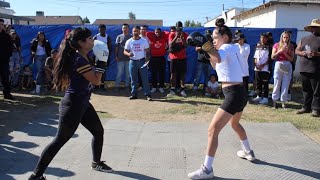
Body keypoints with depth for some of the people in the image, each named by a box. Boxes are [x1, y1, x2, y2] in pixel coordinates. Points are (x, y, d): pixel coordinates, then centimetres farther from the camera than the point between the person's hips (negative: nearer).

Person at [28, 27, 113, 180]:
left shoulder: (84, 57, 9)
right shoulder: (79, 60, -21)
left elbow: (92, 75, 18)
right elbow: (96, 81, -18)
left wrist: (99, 60, 9)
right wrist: (102, 61, -12)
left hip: (83, 103, 10)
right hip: (73, 105, -10)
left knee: (99, 131, 19)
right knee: (60, 140, -4)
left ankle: (96, 163, 39)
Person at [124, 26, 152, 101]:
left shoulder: (144, 41, 3)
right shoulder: (129, 41, 4)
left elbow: (147, 51, 6)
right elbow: (125, 51, 4)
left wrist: (147, 60, -9)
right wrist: (128, 54, -19)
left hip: (142, 61, -1)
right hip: (132, 61, 1)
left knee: (145, 79, -4)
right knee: (133, 79, 7)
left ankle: (147, 95, -2)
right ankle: (134, 94, 15)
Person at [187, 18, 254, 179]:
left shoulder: (227, 47, -11)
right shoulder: (232, 48, 16)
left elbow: (219, 58, -38)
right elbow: (217, 66, 27)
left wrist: (203, 44, -38)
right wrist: (208, 54, 14)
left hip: (233, 94, -10)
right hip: (239, 92, 10)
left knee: (213, 130, -11)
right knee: (235, 124, 33)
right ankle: (248, 152, 50)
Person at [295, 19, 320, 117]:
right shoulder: (304, 39, 18)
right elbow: (297, 51, 15)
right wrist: (303, 53, -5)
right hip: (304, 69, 5)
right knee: (306, 90, 12)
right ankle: (306, 107, 20)